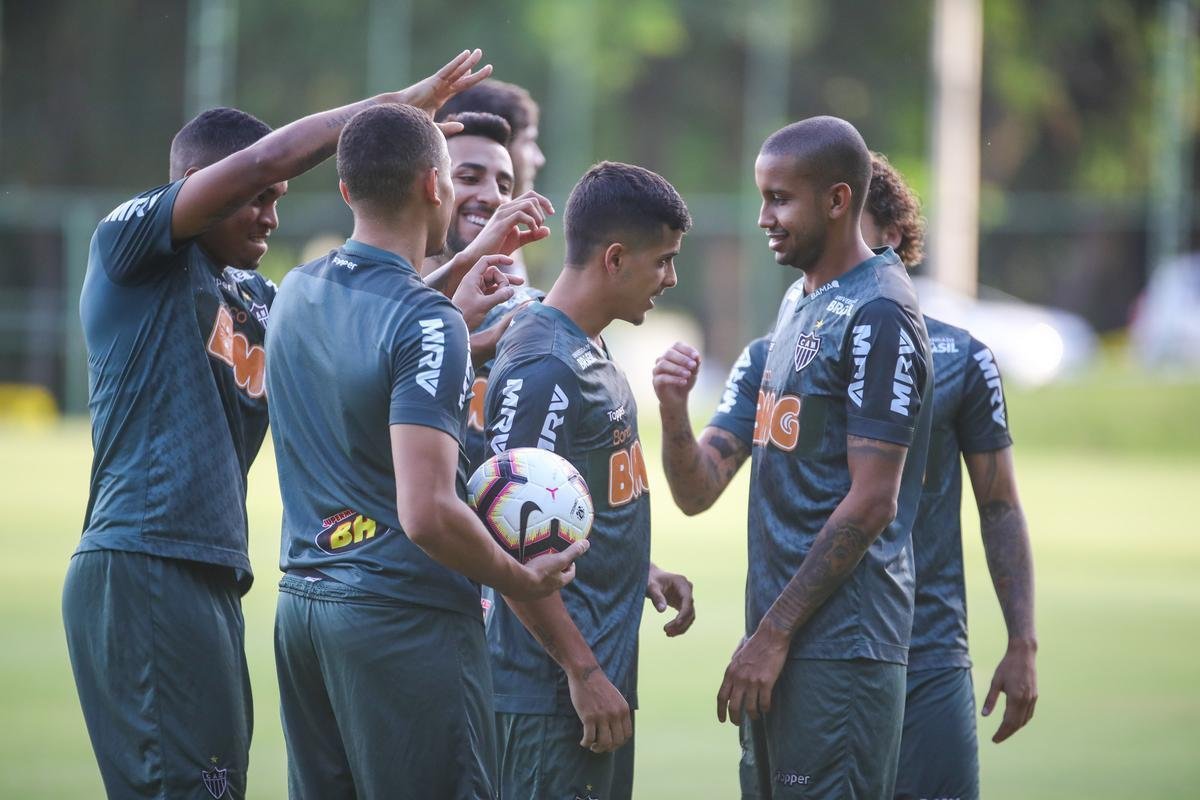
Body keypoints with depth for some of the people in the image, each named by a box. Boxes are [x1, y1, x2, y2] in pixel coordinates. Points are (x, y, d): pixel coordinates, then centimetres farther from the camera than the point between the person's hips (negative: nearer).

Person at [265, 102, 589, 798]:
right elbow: (428, 514, -23)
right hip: (408, 621, -8)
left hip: (302, 606, 8)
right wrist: (525, 581, -9)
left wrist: (457, 300, 36)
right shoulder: (428, 323, -16)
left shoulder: (297, 293, 7)